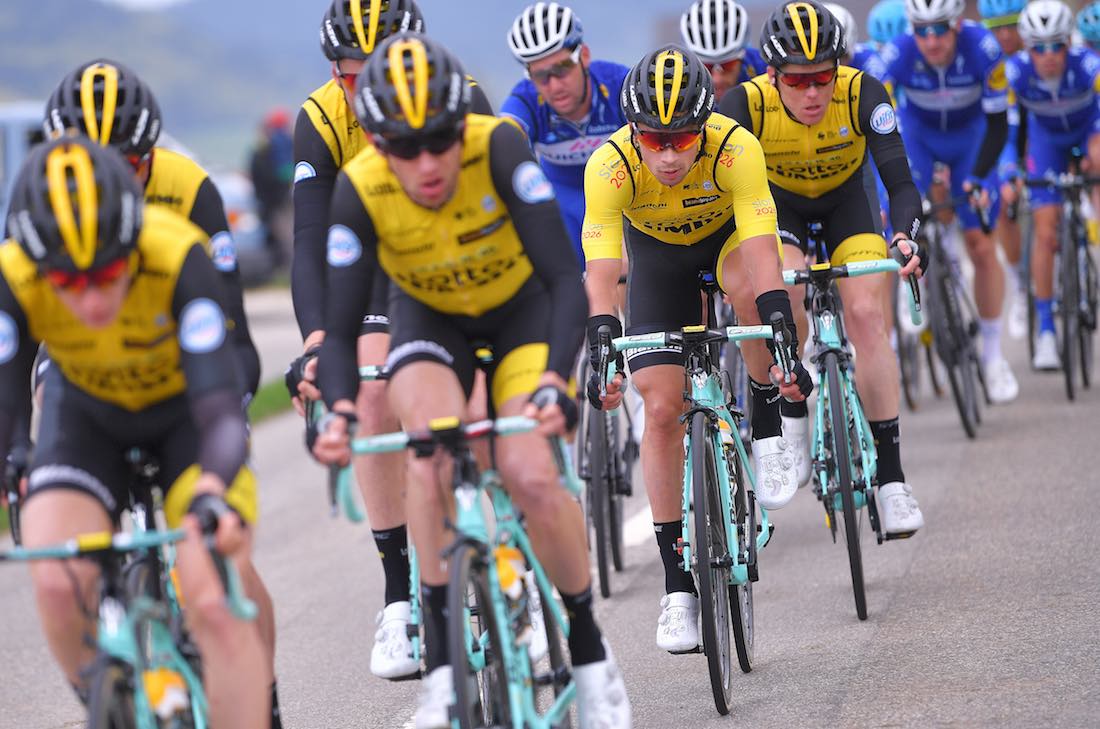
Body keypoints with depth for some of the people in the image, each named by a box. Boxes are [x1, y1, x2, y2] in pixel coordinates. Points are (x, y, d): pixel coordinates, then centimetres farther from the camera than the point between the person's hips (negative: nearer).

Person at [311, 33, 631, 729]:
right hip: (430, 317, 1)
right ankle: (443, 661, -18)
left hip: (521, 307, -1)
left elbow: (566, 279, -37)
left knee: (532, 477, -20)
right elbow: (341, 327, -26)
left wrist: (555, 384, -52)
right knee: (433, 456, -27)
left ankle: (590, 649, 3)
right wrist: (339, 411, -46)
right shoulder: (360, 190, -29)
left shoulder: (499, 148, -34)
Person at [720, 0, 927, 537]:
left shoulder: (862, 95, -32)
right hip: (777, 204, 0)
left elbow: (900, 182, -34)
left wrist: (906, 236, -54)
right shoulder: (746, 105, -33)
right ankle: (791, 418, -2)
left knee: (866, 315, -18)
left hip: (846, 199, 0)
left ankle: (891, 477, -15)